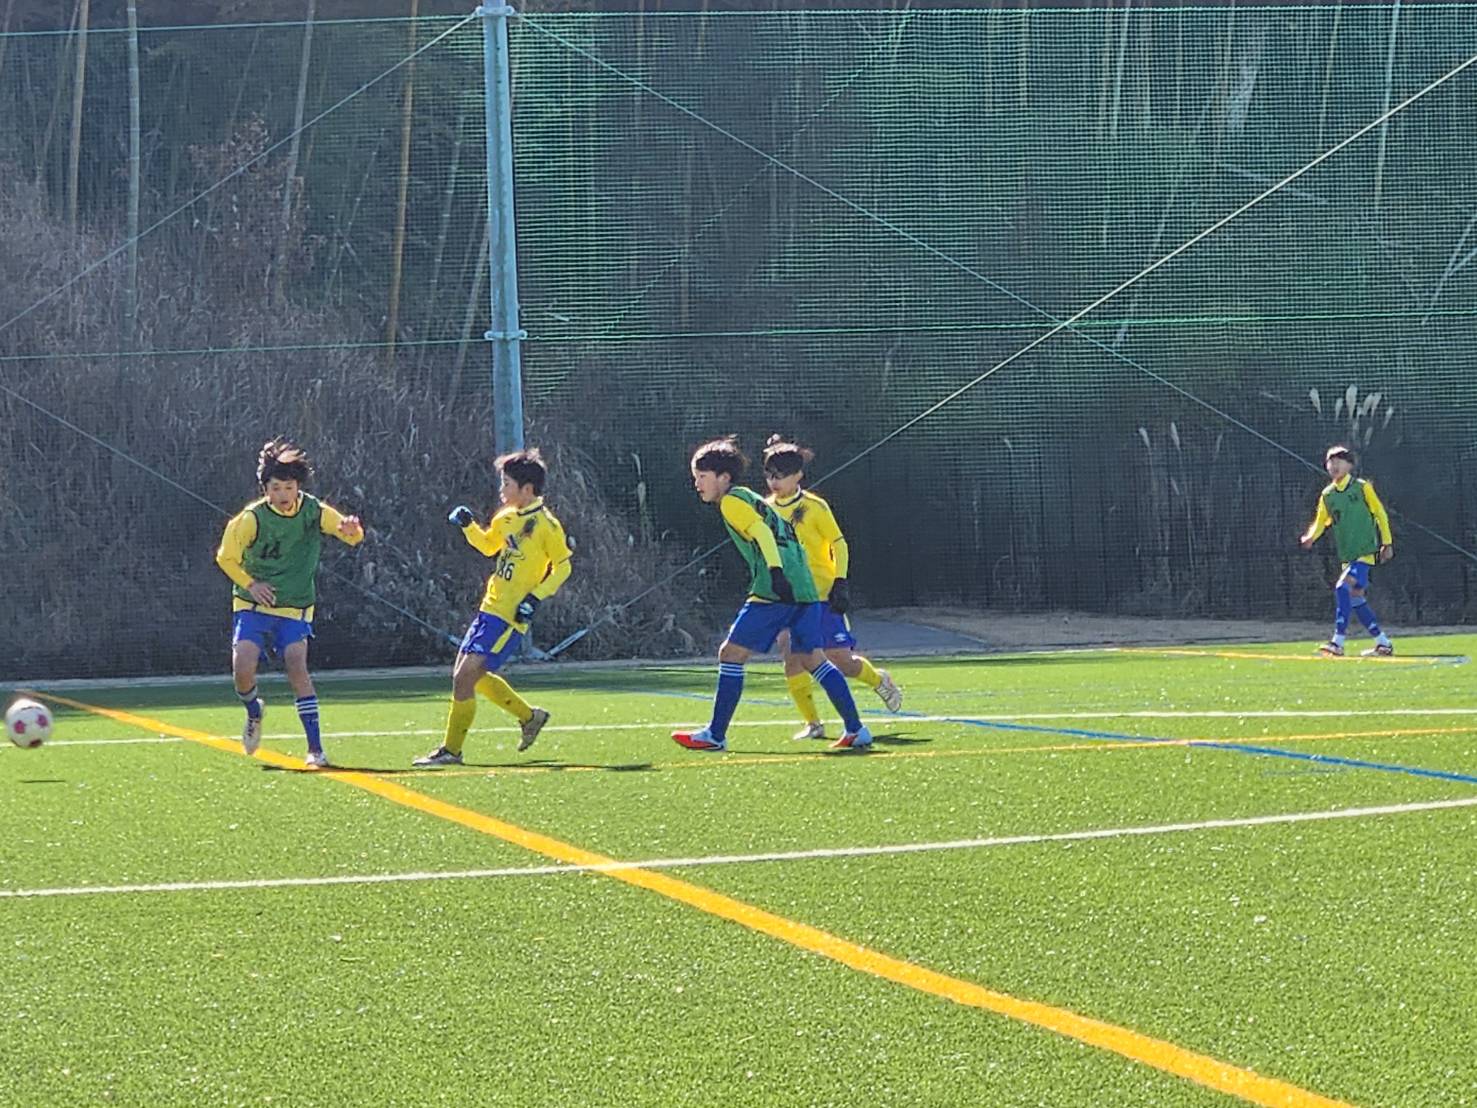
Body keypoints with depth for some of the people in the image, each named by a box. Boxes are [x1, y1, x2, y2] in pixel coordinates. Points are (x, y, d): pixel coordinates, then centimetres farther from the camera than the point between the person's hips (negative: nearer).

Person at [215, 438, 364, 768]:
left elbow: (353, 537, -5)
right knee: (243, 667, -18)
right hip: (253, 605, 0)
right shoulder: (251, 520, -12)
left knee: (296, 666, -20)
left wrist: (352, 528, -29)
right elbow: (225, 557, 0)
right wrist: (250, 584, -12)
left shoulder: (315, 512, -7)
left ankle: (316, 749, -17)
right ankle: (254, 712, 19)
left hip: (295, 608, 0)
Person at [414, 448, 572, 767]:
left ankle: (451, 750, -4)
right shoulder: (507, 518, 12)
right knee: (470, 675, 16)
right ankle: (529, 717, 30)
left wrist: (535, 597, -17)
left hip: (510, 617, -9)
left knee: (464, 677, -13)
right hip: (490, 609, 9)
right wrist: (468, 524, 12)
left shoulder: (545, 524, -12)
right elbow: (488, 545, 29)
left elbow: (562, 566, -8)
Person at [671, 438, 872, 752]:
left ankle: (715, 735, -2)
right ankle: (856, 730, 7)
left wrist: (776, 572, -28)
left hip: (774, 591, -9)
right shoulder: (750, 499, 27)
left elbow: (762, 533, -16)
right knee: (813, 659, 12)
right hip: (805, 588, 9)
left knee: (731, 654, -3)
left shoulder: (732, 501, -1)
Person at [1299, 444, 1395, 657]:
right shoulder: (1327, 495, 10)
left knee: (1343, 588, -21)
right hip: (1346, 555, 6)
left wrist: (1387, 543, 2)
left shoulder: (1362, 487, -3)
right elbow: (1321, 520, 11)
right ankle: (1383, 643, 19)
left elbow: (1380, 514, 2)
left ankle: (1338, 642, -24)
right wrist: (1311, 537, -11)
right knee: (1356, 598, 7)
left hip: (1365, 551, -6)